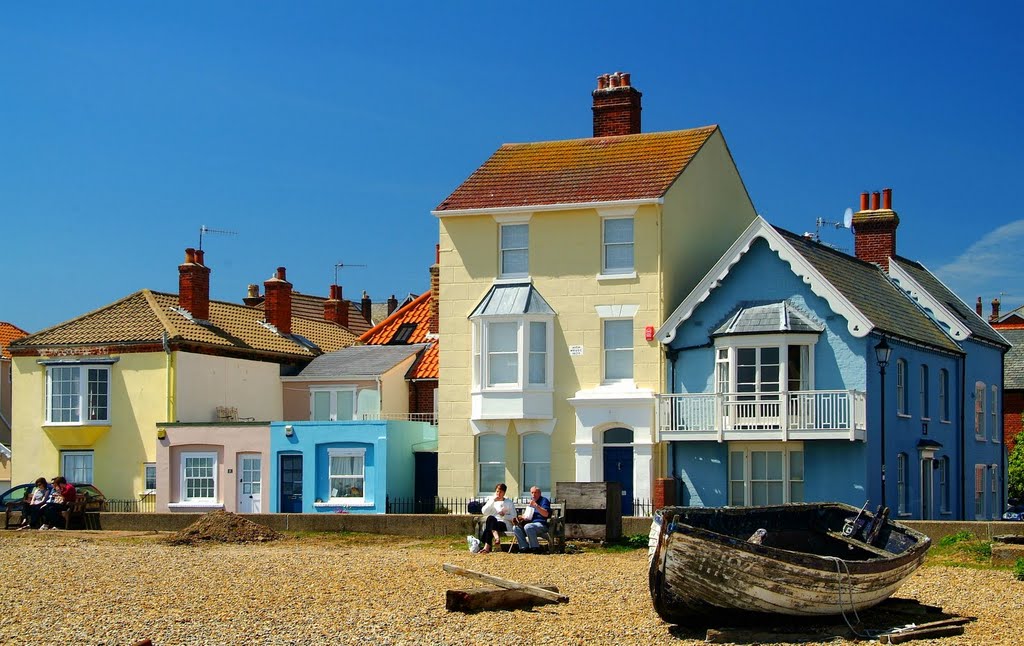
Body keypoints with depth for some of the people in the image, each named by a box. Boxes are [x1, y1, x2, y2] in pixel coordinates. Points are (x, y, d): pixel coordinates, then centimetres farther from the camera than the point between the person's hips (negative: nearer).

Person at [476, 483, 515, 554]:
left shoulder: (509, 503, 14)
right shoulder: (491, 500, 20)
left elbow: (514, 517, 6)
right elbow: (484, 512, 2)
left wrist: (504, 516, -12)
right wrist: (493, 501, -5)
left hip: (505, 525, -2)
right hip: (492, 524, 2)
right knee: (491, 518, -37)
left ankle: (487, 546, -41)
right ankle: (496, 537, -56)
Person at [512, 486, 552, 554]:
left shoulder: (544, 500, -1)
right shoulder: (531, 501, 22)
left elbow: (546, 514, -17)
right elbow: (527, 514, 33)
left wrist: (536, 505, -24)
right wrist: (522, 517, 11)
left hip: (541, 524, -8)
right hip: (531, 523, 8)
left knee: (528, 527, -36)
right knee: (515, 528, -12)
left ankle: (535, 548, -26)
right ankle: (525, 548, -14)